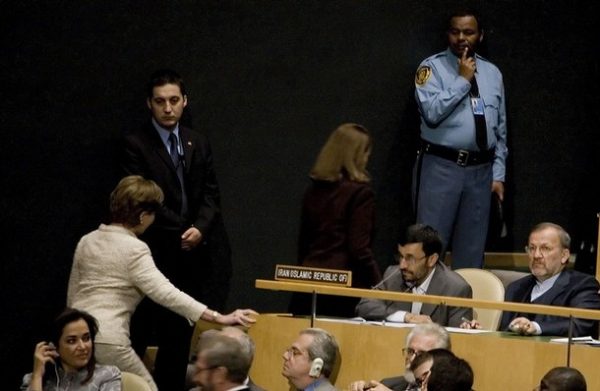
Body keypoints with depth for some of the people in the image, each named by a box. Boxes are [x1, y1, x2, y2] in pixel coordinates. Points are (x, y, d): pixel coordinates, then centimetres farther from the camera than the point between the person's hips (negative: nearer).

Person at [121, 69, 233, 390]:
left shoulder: (198, 143, 13)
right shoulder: (135, 144, -4)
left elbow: (211, 193, 10)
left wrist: (200, 228, -9)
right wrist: (180, 231, -11)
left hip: (192, 252, 5)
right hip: (155, 251, -5)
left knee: (179, 334, 6)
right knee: (143, 331, -5)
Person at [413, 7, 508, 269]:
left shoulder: (492, 73, 13)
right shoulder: (432, 68, -2)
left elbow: (500, 130, 16)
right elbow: (432, 112, -18)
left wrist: (498, 174, 10)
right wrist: (463, 80, -13)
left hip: (480, 171, 5)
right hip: (441, 168, -4)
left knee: (472, 248, 9)